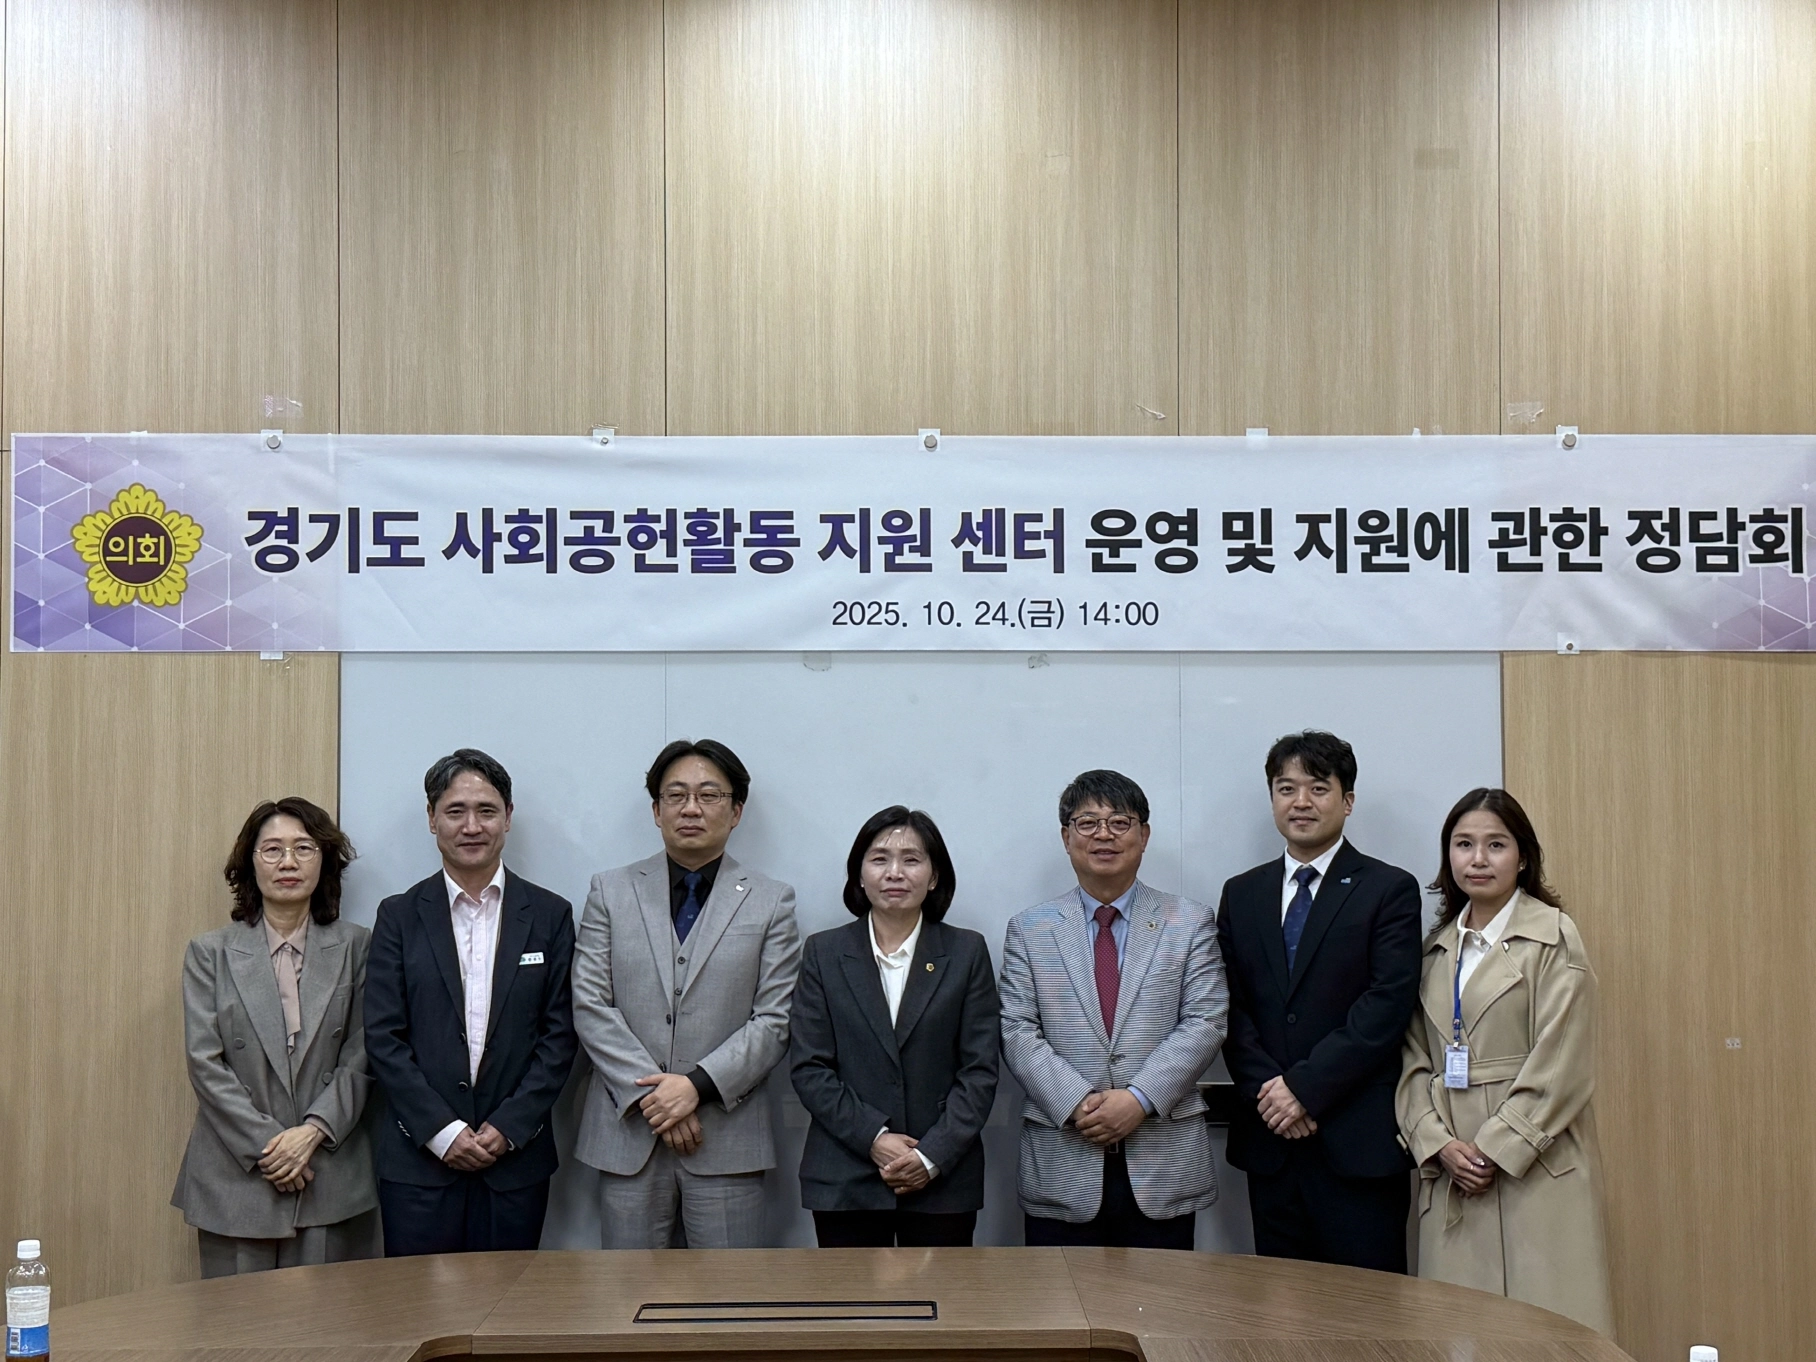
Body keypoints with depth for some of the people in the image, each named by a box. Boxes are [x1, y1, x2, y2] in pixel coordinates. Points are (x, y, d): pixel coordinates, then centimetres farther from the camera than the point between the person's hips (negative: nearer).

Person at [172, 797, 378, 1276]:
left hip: (332, 1179, 0)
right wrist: (266, 1144, -10)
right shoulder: (210, 952, 5)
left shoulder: (355, 947, 6)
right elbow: (205, 1063, -1)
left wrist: (313, 1131, -11)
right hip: (236, 1179, 0)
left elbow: (361, 1057, 3)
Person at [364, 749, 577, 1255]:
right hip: (418, 1160, 0)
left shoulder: (549, 915, 6)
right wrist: (441, 1131, -10)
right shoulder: (400, 915, 5)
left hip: (516, 1158, 1)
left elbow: (559, 1036, 3)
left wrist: (508, 1128, -8)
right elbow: (383, 1037, -1)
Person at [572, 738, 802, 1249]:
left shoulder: (771, 901, 7)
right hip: (628, 1135, 1)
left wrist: (698, 1084, -13)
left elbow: (775, 1021, 0)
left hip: (728, 1137, -1)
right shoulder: (610, 891, 10)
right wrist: (652, 1092, -10)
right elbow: (590, 1006, 1)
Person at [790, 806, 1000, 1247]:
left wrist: (933, 1155, -10)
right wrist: (874, 1138, -11)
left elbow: (979, 1070, 1)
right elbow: (808, 1068, 0)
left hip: (944, 1181, 0)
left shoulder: (967, 952, 4)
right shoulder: (824, 952, 5)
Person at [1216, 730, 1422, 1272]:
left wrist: (1305, 1087, -15)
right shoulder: (1242, 894, 14)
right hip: (1269, 1137, 4)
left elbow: (1388, 1005, -9)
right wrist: (1265, 1089, -8)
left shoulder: (1389, 890, 1)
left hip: (1357, 1141, -4)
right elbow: (1231, 1008, 8)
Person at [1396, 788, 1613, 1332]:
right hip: (1451, 1170, 5)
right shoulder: (1438, 947, 14)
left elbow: (1561, 1066, -9)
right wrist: (1440, 1144, -5)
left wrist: (1496, 1150, -12)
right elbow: (1415, 1060, 10)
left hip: (1534, 1162, -5)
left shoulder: (1553, 937, -2)